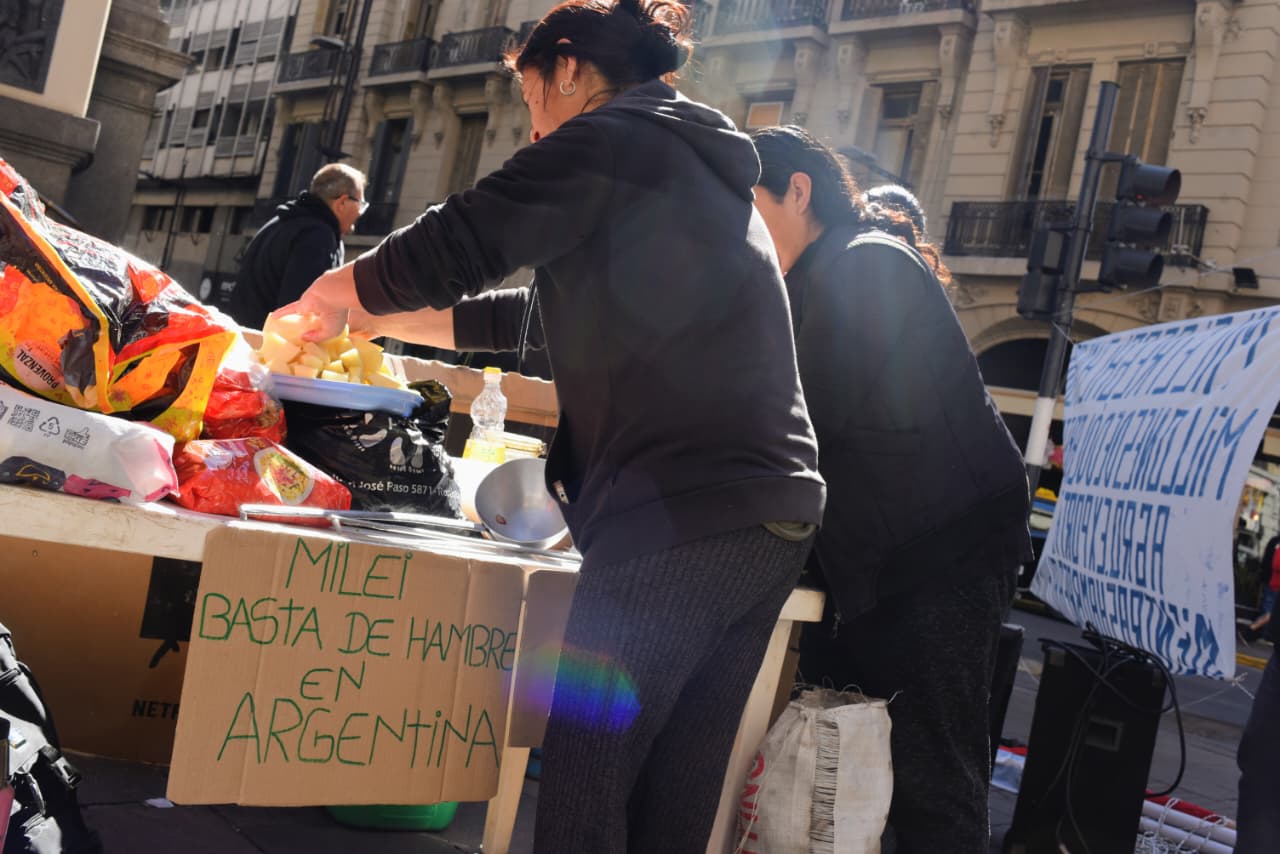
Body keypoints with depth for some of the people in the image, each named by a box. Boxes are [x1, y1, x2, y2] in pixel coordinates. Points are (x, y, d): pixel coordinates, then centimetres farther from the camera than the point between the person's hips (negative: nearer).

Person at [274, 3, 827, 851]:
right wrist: (378, 320, 31)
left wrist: (336, 294, 14)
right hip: (775, 516, 9)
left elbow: (454, 247, -7)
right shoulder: (704, 168, 27)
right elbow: (569, 318, 30)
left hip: (682, 516, -9)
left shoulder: (614, 139, -2)